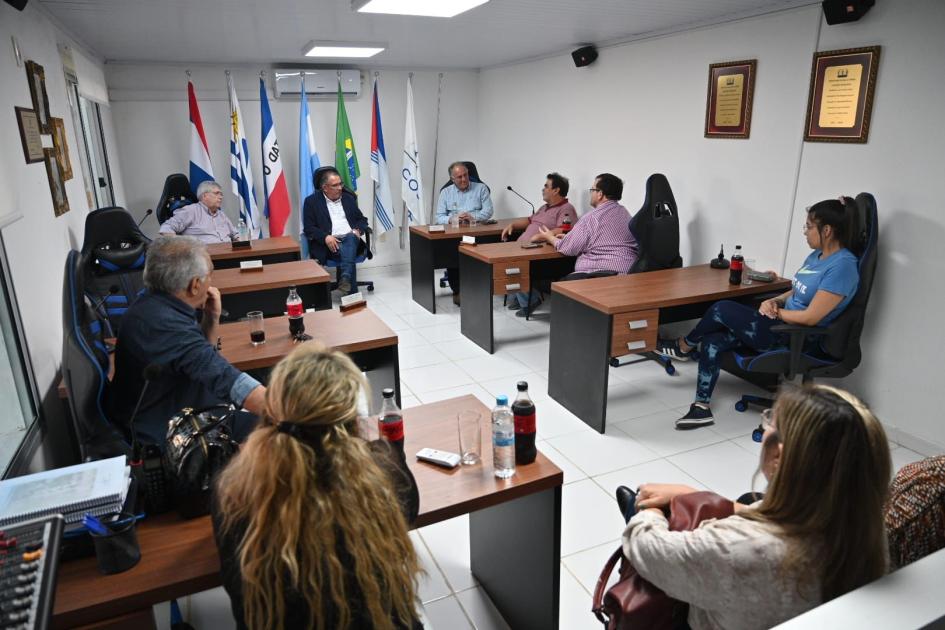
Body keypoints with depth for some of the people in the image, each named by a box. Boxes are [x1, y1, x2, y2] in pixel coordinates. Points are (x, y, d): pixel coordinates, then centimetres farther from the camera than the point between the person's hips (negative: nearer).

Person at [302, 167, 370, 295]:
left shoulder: (348, 198, 19)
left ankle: (345, 280, -48)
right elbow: (308, 228, 1)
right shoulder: (312, 201, 7)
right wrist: (325, 237, -18)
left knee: (350, 238, -34)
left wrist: (358, 230, -4)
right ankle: (351, 291, -36)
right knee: (347, 253, -34)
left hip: (351, 239, 3)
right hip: (330, 244, -2)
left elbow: (362, 220, 20)